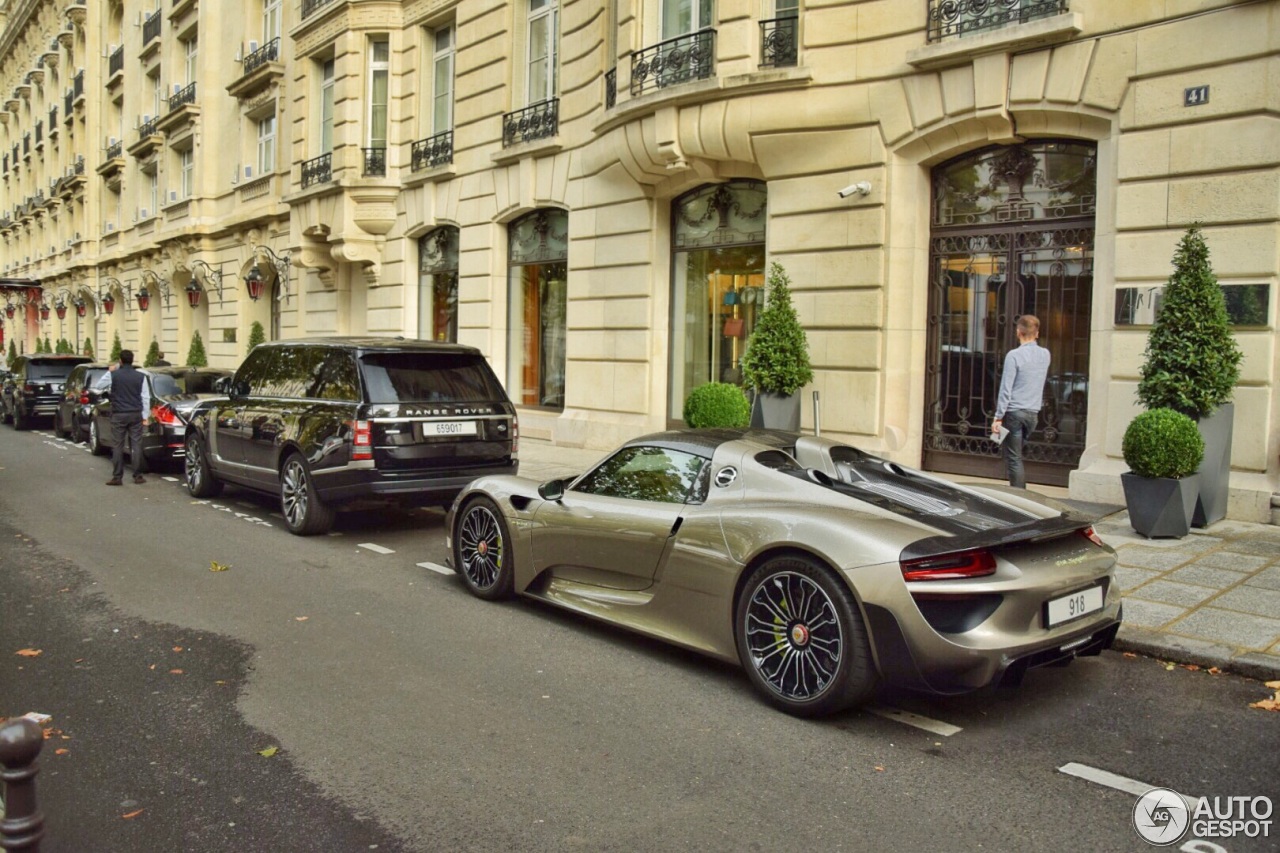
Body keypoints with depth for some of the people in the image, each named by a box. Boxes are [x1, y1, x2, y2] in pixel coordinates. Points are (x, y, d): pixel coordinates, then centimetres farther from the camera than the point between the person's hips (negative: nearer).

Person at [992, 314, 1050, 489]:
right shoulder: (1045, 355, 6)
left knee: (1013, 459, -2)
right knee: (1015, 455, 20)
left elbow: (1006, 389, -13)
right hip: (1033, 413, 6)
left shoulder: (1014, 355, -11)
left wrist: (998, 417, -11)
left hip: (1014, 411, -6)